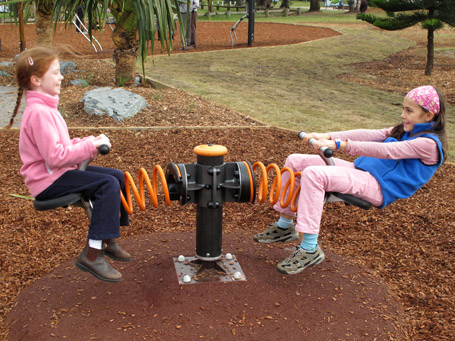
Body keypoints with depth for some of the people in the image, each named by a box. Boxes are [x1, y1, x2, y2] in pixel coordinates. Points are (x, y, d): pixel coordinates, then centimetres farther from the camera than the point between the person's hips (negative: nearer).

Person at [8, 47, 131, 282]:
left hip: (58, 173, 10)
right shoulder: (38, 112, -20)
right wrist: (90, 146, -19)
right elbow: (55, 156, -27)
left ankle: (106, 240, 16)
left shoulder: (44, 107, 14)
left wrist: (87, 142, 3)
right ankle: (92, 254, -20)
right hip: (48, 181, -10)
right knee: (108, 184, -24)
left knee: (117, 177, 7)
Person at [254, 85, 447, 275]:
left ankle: (310, 250, -25)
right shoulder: (404, 131, 18)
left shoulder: (429, 144, -11)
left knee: (313, 174, -32)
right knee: (294, 161, 5)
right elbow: (370, 135, 7)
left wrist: (338, 145, -28)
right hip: (359, 171, 10)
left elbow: (384, 150, -23)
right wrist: (327, 136, -6)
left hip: (377, 187, -10)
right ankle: (284, 226, 15)